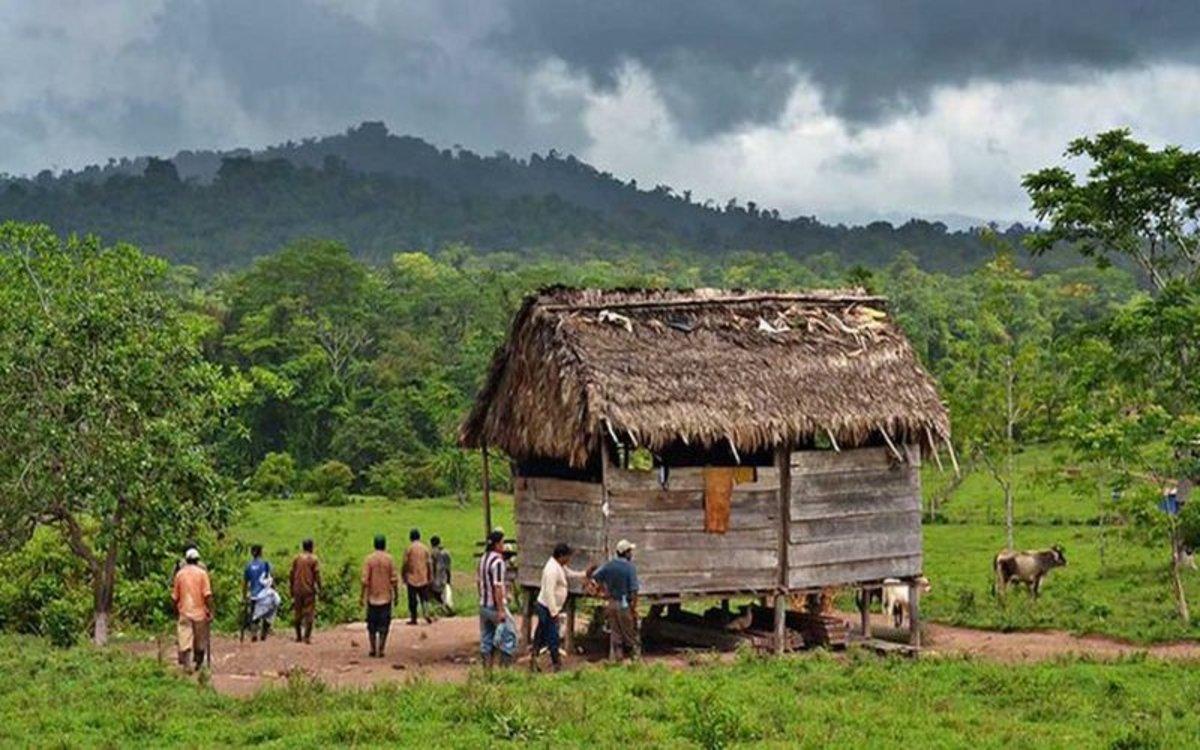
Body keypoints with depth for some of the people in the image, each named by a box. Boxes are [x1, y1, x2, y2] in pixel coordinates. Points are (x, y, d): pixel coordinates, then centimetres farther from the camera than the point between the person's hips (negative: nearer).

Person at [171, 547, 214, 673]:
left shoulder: (180, 574, 3)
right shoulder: (202, 573, -3)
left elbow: (175, 596, 7)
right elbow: (207, 594, -9)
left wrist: (176, 610, 20)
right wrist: (211, 610, -4)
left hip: (184, 612, 1)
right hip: (199, 612, -1)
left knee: (185, 640, -4)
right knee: (200, 641, 14)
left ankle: (186, 665, -14)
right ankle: (198, 663, 26)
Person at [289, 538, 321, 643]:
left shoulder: (296, 559, 7)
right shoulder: (314, 559, -4)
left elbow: (291, 575, 8)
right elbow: (317, 576, -8)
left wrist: (291, 589, 15)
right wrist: (319, 589, -1)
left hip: (297, 590, 4)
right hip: (309, 590, -4)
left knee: (297, 614, 12)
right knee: (309, 614, -1)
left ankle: (298, 636, 16)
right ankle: (307, 636, -7)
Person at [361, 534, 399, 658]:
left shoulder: (369, 559, -5)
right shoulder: (389, 559, -5)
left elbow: (365, 580, -8)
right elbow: (394, 579, -4)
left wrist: (362, 596, -1)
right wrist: (396, 594, 6)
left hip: (372, 597, 0)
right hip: (386, 597, 0)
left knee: (372, 625, 12)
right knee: (383, 626, 4)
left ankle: (373, 649, 12)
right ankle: (380, 650, 1)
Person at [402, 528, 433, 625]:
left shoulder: (409, 549, -8)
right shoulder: (425, 548, 1)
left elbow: (405, 565, -6)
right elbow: (429, 563, 3)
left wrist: (404, 577, 5)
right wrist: (430, 577, 10)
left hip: (412, 579, -2)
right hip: (423, 578, 3)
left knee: (413, 600, 5)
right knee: (424, 598, 11)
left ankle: (413, 618, 8)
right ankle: (426, 614, -5)